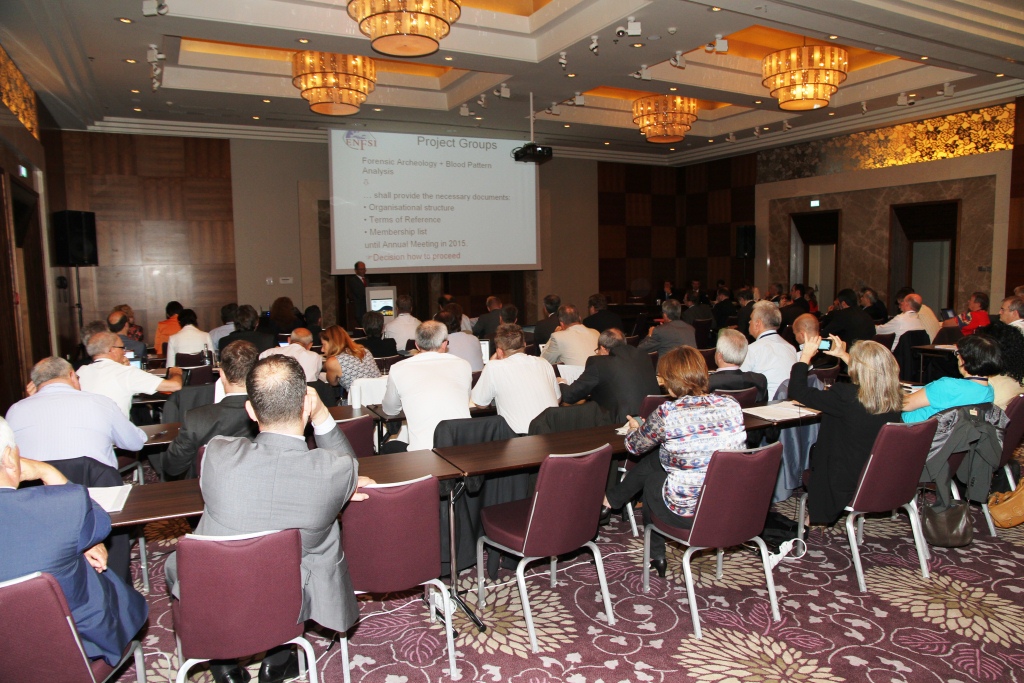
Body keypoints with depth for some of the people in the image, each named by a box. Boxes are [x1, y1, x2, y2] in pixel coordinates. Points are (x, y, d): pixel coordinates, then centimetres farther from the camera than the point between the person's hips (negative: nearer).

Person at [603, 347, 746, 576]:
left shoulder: (667, 413, -19)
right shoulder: (731, 405, -4)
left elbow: (635, 446, 0)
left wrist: (636, 428, 24)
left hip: (688, 512, -5)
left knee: (649, 480, 27)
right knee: (652, 462, 21)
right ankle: (611, 501, 41)